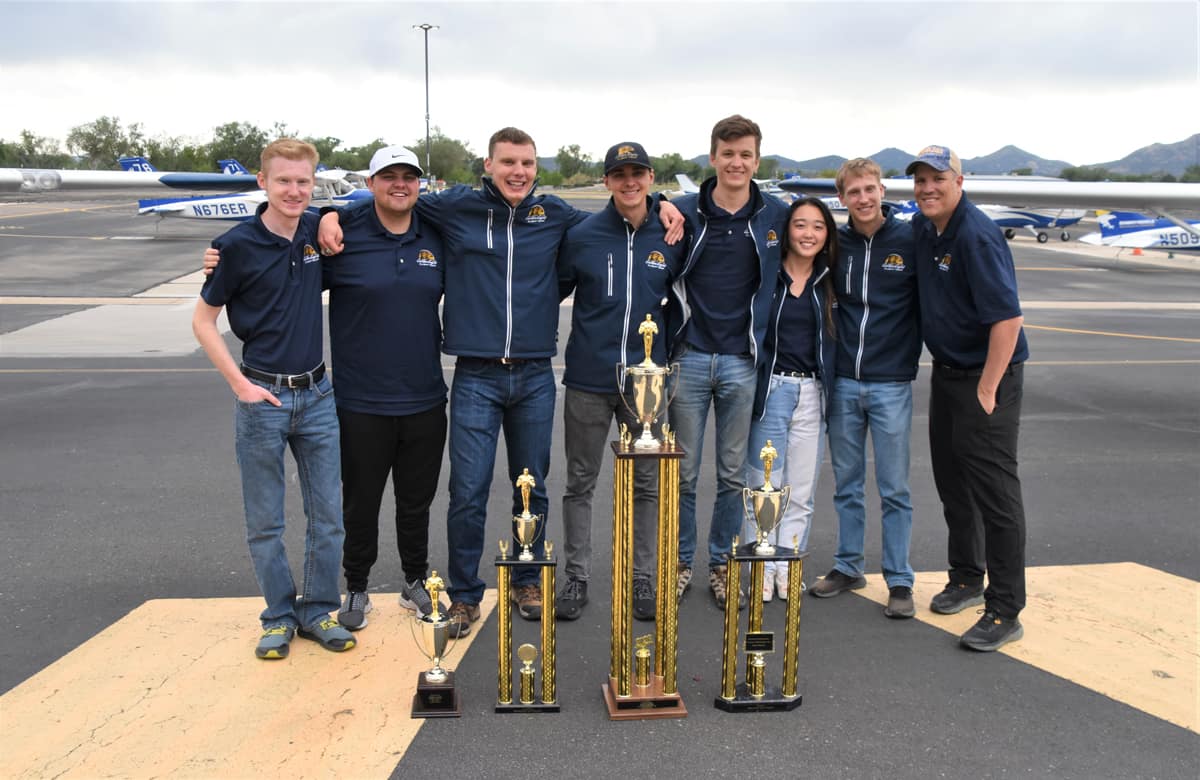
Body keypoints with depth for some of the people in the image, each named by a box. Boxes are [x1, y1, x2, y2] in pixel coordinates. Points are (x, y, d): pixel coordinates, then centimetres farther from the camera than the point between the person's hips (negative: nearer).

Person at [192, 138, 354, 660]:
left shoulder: (315, 231, 1)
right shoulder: (238, 245, -10)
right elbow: (203, 320, -3)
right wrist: (241, 385, -11)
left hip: (316, 395, 4)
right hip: (262, 396, -4)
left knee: (328, 515, 8)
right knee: (265, 521, 6)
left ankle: (317, 610, 22)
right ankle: (279, 617, 21)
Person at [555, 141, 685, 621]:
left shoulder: (671, 239, 2)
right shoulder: (581, 236, -2)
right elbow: (552, 292, 7)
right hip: (588, 380, -1)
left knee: (647, 485, 9)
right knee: (580, 483, 7)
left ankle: (643, 578, 22)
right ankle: (577, 577, 20)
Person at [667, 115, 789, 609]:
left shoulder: (776, 216, 2)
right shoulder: (684, 212, -1)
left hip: (742, 362, 1)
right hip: (689, 358, -1)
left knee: (734, 474, 8)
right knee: (683, 472, 6)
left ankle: (722, 564, 22)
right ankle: (680, 562, 21)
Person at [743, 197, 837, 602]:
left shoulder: (828, 281, 8)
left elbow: (834, 338, 12)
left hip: (811, 393, 3)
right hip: (771, 388, -3)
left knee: (801, 492, 8)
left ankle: (788, 569, 19)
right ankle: (761, 569, 12)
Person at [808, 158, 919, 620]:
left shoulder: (910, 241, -5)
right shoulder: (835, 244, 4)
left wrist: (913, 360, -3)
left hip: (891, 384, -3)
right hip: (843, 382, 3)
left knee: (894, 489, 3)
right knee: (846, 483, 13)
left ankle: (900, 581, 12)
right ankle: (848, 567, 26)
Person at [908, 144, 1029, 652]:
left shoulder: (977, 236, -20)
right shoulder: (922, 228, 6)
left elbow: (1007, 318, -24)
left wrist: (986, 390, -23)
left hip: (988, 374, -9)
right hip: (946, 371, 9)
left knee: (994, 490, -7)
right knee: (951, 477, 17)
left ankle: (1005, 611, 0)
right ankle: (967, 579, 33)